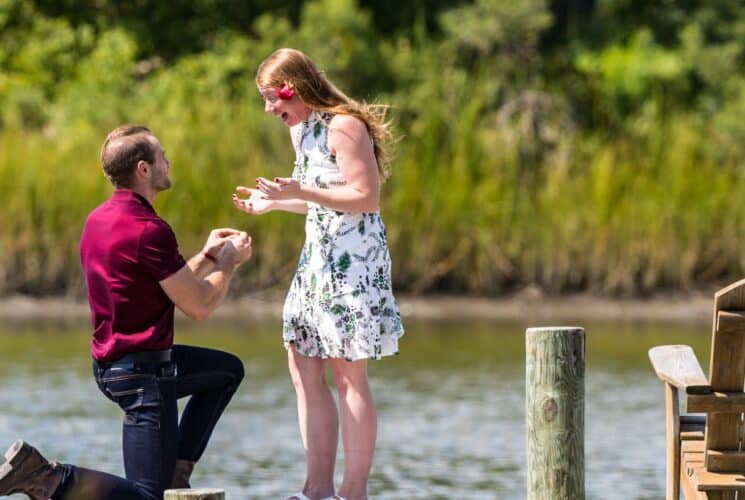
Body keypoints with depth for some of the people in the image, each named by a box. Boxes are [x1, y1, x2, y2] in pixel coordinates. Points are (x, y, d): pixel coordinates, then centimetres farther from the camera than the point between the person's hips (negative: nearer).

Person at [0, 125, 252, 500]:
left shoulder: (99, 220, 9)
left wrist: (207, 255, 21)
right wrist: (229, 261, 4)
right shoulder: (149, 231, -21)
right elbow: (199, 306, -12)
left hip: (110, 363, 10)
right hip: (142, 373, -10)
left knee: (227, 370, 29)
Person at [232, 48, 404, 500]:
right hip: (317, 258, 9)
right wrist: (273, 204, 16)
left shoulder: (344, 126, -14)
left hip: (354, 260, -9)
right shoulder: (303, 131, 14)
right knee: (304, 370, 6)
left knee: (348, 375, -6)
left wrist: (301, 192, -23)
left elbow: (366, 199, -19)